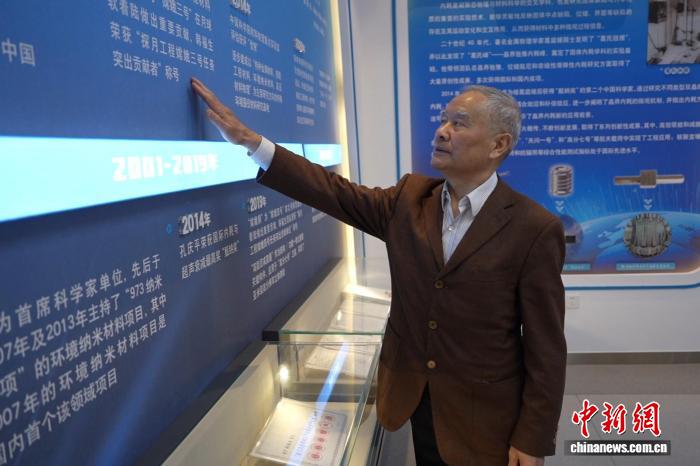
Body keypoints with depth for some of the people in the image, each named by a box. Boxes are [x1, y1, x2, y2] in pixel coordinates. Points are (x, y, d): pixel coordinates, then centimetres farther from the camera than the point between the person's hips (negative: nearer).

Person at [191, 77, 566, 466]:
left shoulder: (534, 229, -16)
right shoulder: (410, 198, -2)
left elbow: (545, 348, -13)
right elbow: (335, 191, -3)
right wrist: (249, 140, -9)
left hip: (483, 417, -4)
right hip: (414, 399, 4)